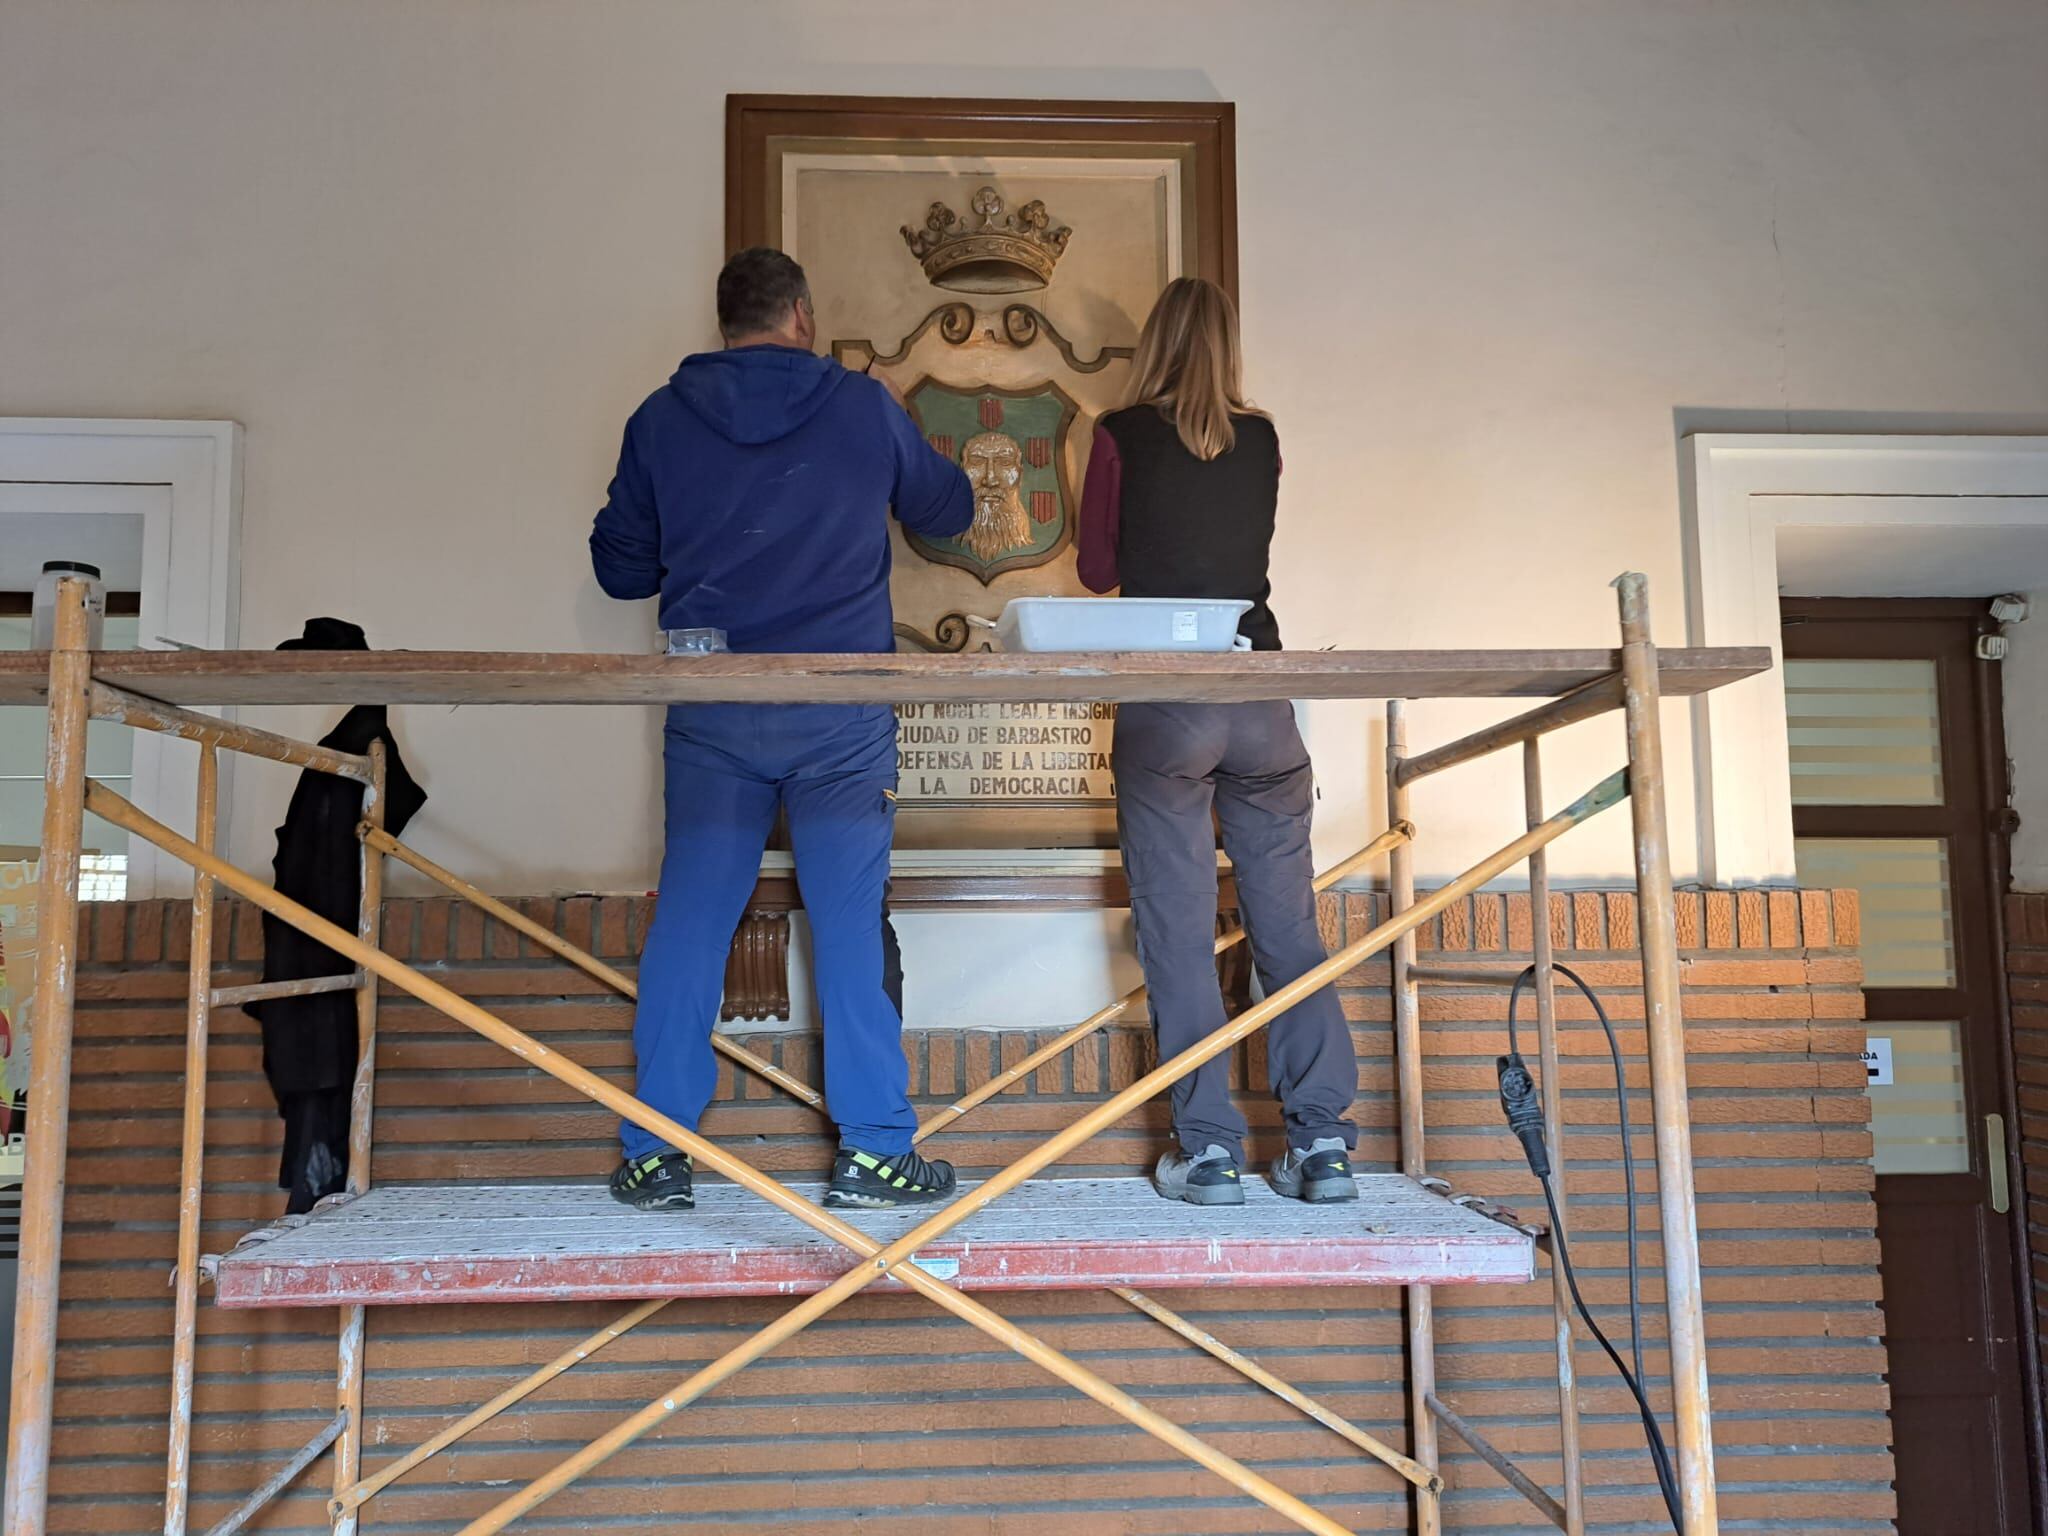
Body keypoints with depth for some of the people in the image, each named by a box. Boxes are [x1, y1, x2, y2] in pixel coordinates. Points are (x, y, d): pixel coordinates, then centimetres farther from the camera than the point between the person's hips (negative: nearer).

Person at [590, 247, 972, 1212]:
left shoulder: (661, 419, 5)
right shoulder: (864, 409, 3)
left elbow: (620, 569, 10)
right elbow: (947, 511, 18)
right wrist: (904, 476, 39)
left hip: (709, 714, 1)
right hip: (841, 712, -1)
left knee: (688, 923, 7)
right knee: (850, 927, 3)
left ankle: (655, 1155, 12)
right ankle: (873, 1151, 7)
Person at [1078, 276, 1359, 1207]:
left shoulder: (1123, 437, 1)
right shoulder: (1261, 441, 9)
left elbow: (1097, 569, 8)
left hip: (1162, 701, -3)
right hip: (1261, 694, 3)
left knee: (1178, 931, 2)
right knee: (1288, 926, 7)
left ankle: (1207, 1149, 3)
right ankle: (1323, 1141, 8)